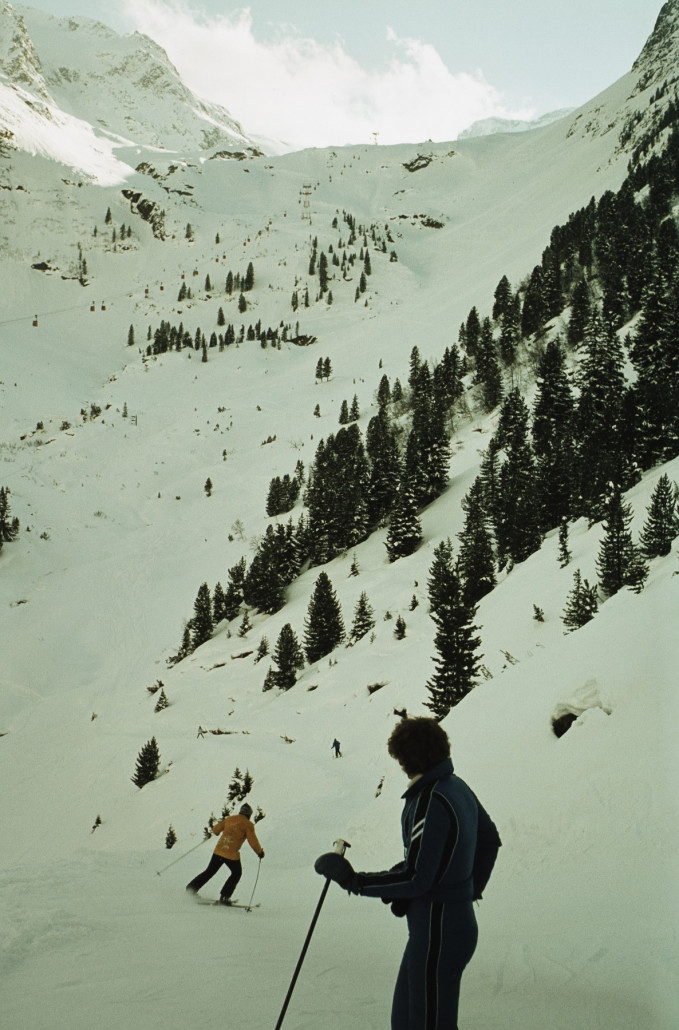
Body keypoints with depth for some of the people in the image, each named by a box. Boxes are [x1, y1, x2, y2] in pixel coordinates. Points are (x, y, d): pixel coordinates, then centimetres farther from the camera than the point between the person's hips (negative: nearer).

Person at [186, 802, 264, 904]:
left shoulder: (229, 819, 10)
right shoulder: (248, 824, -3)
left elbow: (215, 830, 16)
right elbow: (253, 841, -7)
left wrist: (221, 822, 36)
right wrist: (260, 852, 7)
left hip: (218, 851, 4)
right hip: (232, 854, -4)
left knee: (210, 871, 20)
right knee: (237, 873, 20)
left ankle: (191, 888, 18)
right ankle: (224, 897, 14)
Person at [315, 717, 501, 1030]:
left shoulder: (430, 802, -24)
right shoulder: (458, 787, 6)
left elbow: (415, 879, -25)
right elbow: (489, 839, 19)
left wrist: (353, 881, -19)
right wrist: (473, 887, 27)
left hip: (436, 932, -10)